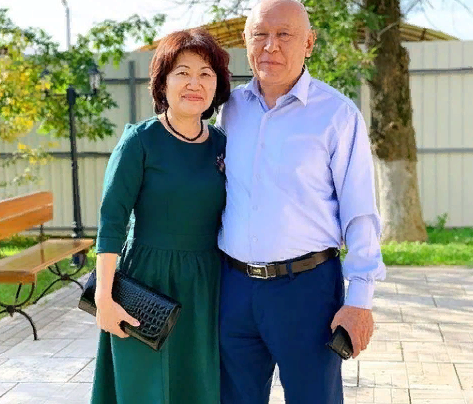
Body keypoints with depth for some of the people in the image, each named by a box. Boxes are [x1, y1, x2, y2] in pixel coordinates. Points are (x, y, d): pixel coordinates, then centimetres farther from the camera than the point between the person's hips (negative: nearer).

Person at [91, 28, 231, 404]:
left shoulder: (223, 145, 3)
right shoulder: (141, 140, -10)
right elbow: (111, 220, -12)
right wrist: (104, 297, -16)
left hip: (207, 288, 4)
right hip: (148, 282, -4)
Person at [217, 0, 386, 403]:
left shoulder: (337, 113, -7)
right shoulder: (231, 108, 6)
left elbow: (359, 213, -7)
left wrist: (359, 299, -11)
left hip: (306, 285, -4)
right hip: (235, 284, 4)